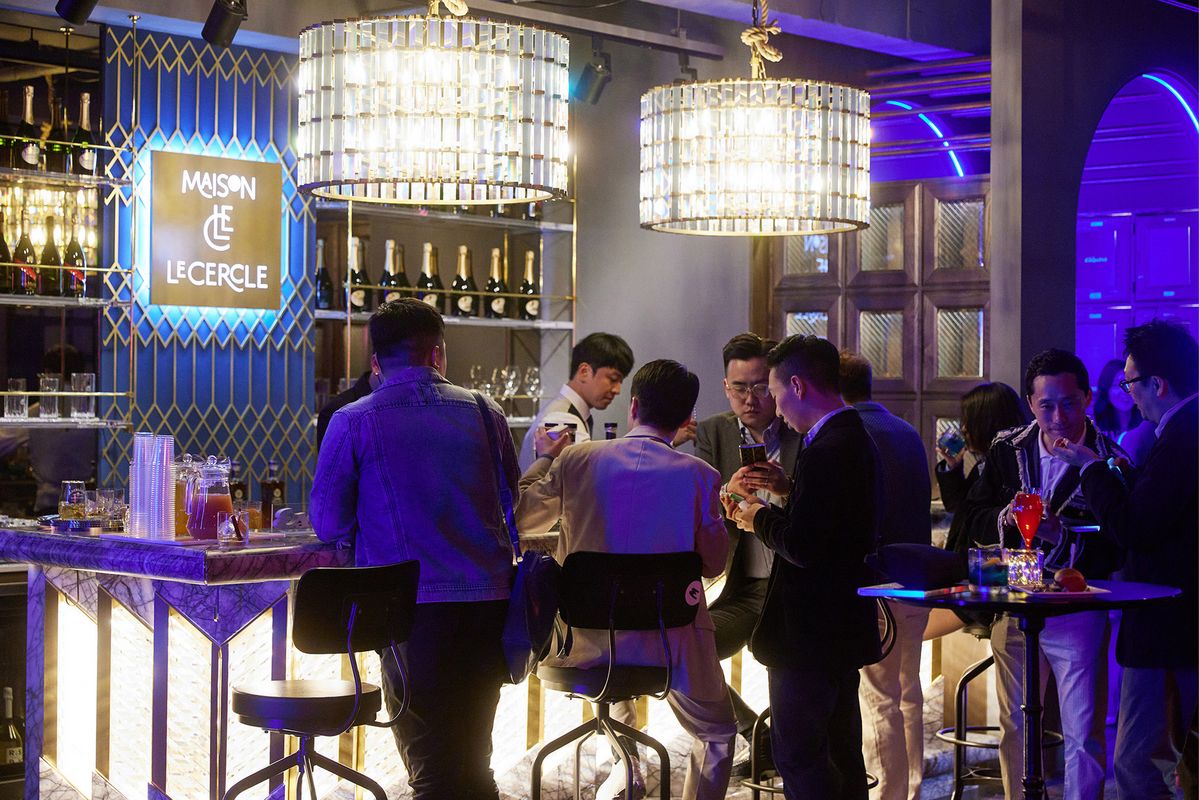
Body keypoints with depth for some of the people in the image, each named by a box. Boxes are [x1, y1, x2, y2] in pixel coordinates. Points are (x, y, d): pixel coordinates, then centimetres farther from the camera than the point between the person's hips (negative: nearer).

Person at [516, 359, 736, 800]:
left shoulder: (575, 459, -8)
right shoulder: (699, 475, -11)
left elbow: (521, 517, 6)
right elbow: (712, 564, -2)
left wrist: (544, 460, 22)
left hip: (583, 643, 2)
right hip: (667, 641, -2)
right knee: (717, 734, 25)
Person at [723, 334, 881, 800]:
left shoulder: (825, 452, -22)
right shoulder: (856, 439, 11)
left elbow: (801, 547, -25)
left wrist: (757, 517, -8)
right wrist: (773, 504, 7)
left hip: (809, 634, -10)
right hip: (844, 626, 11)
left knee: (797, 757, -4)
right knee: (840, 755, 18)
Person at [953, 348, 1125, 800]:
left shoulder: (1109, 462, -10)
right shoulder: (1008, 450, 4)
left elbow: (1118, 551, -14)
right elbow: (972, 520, 5)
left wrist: (1061, 536, -26)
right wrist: (1005, 519, -15)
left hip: (1078, 612, -4)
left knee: (1083, 736, -1)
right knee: (1015, 729, 15)